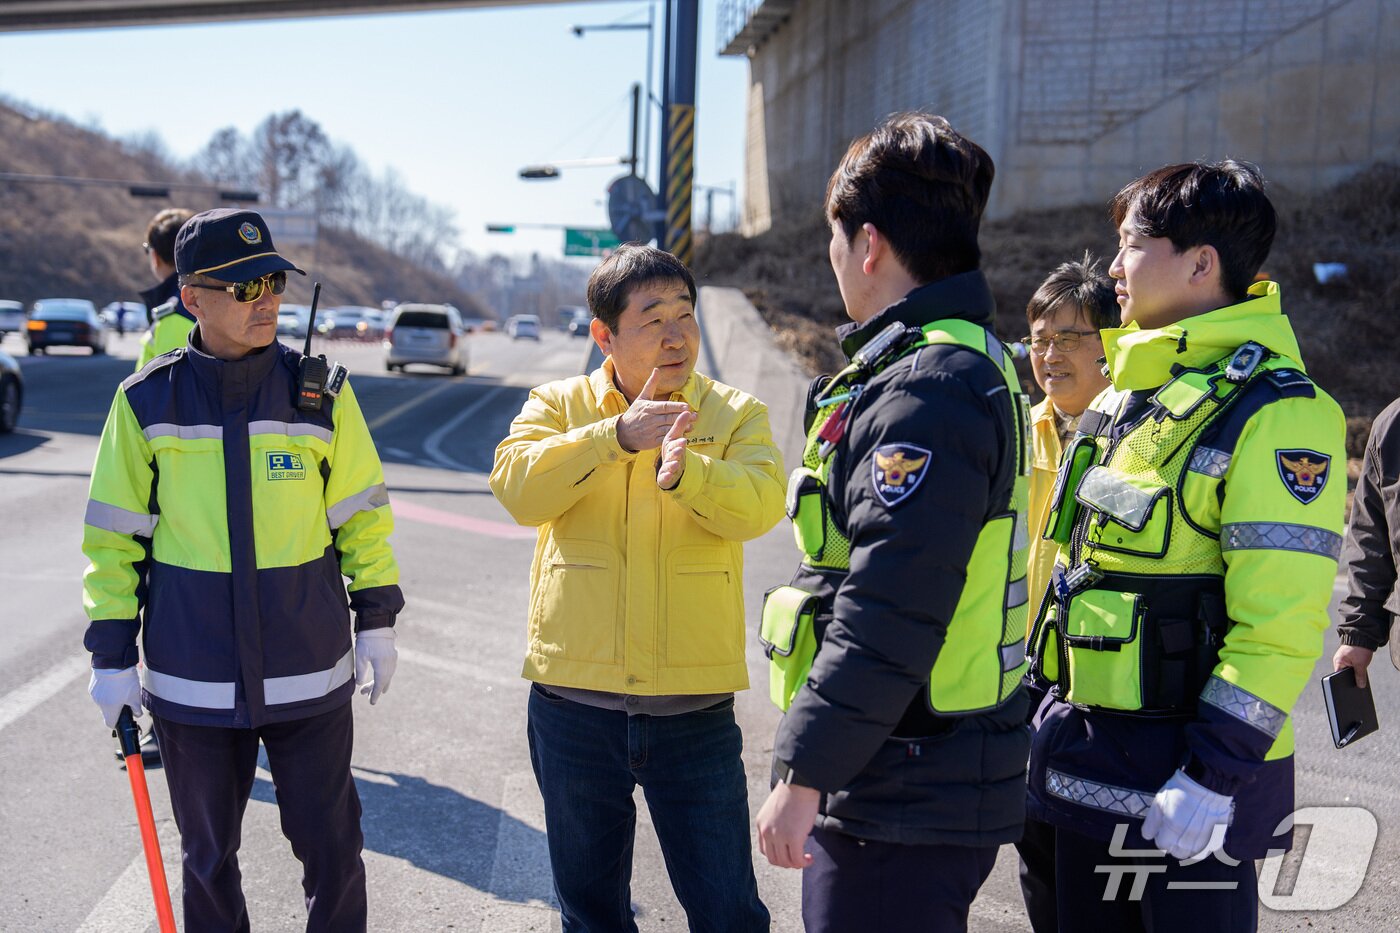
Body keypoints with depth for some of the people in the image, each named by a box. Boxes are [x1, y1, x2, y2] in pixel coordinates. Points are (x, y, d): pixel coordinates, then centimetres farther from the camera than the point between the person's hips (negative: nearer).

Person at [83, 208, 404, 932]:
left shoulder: (321, 390, -3)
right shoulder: (146, 401, -4)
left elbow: (362, 513, 5)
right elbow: (113, 536, 3)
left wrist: (376, 622, 4)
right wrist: (112, 655, 1)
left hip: (309, 675, 0)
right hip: (192, 680, 0)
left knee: (330, 846, 9)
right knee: (208, 856, 16)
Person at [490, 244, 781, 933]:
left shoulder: (736, 414, 3)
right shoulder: (557, 405, 4)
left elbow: (759, 503, -15)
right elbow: (517, 487, -14)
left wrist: (683, 472, -34)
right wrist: (617, 436, -24)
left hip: (695, 709, -1)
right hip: (574, 702, 1)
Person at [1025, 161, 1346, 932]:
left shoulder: (1274, 414, -17)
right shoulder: (1123, 396, 11)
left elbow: (1280, 624, -21)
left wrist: (1215, 773, -21)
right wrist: (1055, 712, 18)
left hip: (1184, 778, -8)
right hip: (1089, 758, 8)